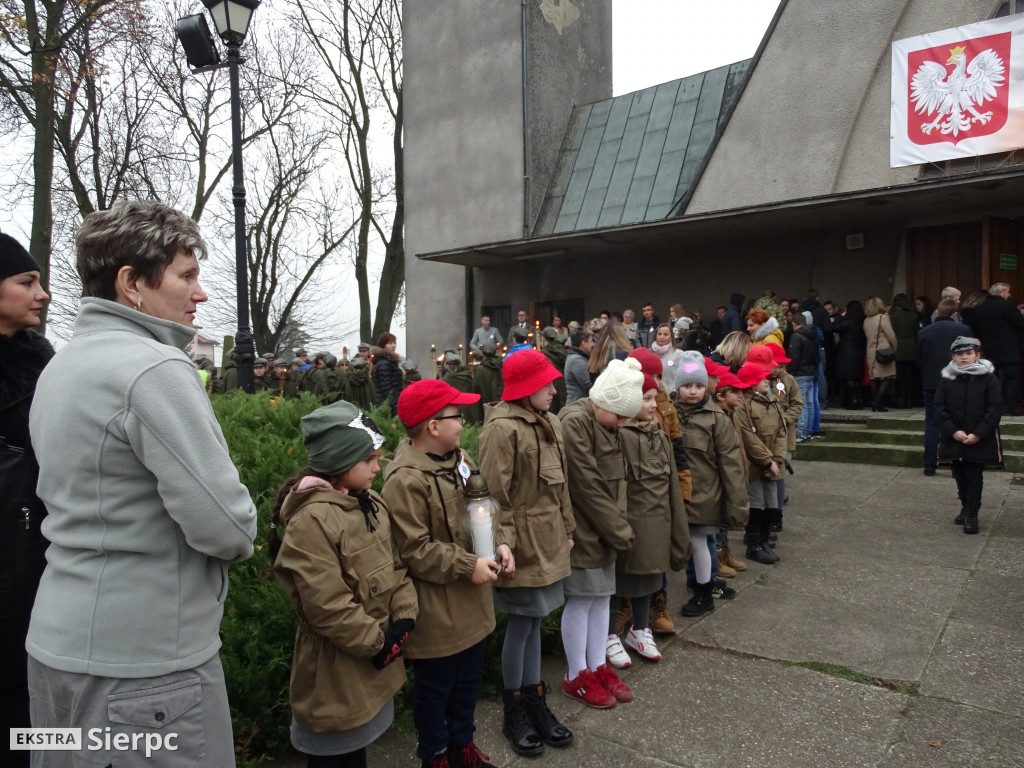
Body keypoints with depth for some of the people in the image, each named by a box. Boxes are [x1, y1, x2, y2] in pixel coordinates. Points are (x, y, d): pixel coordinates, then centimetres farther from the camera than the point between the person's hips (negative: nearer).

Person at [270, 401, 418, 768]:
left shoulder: (372, 504, 3)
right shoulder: (311, 520, -25)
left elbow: (396, 566, 7)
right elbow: (327, 607, -26)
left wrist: (403, 619, -7)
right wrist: (376, 643, -16)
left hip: (374, 658, 8)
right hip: (337, 666, -8)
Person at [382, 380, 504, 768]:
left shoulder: (458, 458, 2)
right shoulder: (405, 480, -25)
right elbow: (415, 550, -24)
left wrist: (498, 542, -5)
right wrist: (468, 566, -21)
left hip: (470, 600, 8)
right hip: (435, 607, -8)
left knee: (468, 678, 24)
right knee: (435, 687, 13)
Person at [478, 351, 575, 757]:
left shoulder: (550, 423, 9)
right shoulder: (502, 428, -16)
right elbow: (496, 496, -17)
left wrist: (567, 530, 16)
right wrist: (504, 548, -18)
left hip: (549, 543, 7)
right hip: (524, 545, -7)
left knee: (533, 622, 17)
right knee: (521, 625, 6)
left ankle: (535, 703, 31)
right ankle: (514, 713, 25)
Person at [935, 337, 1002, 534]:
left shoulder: (988, 378, -6)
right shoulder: (946, 379, 1)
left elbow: (995, 409, -8)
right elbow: (940, 408, -1)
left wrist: (978, 434, -15)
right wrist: (953, 431, -12)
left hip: (980, 440, -3)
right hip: (955, 439, 3)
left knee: (974, 477, 0)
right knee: (960, 476, 14)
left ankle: (971, 515, 6)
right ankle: (965, 508, 29)